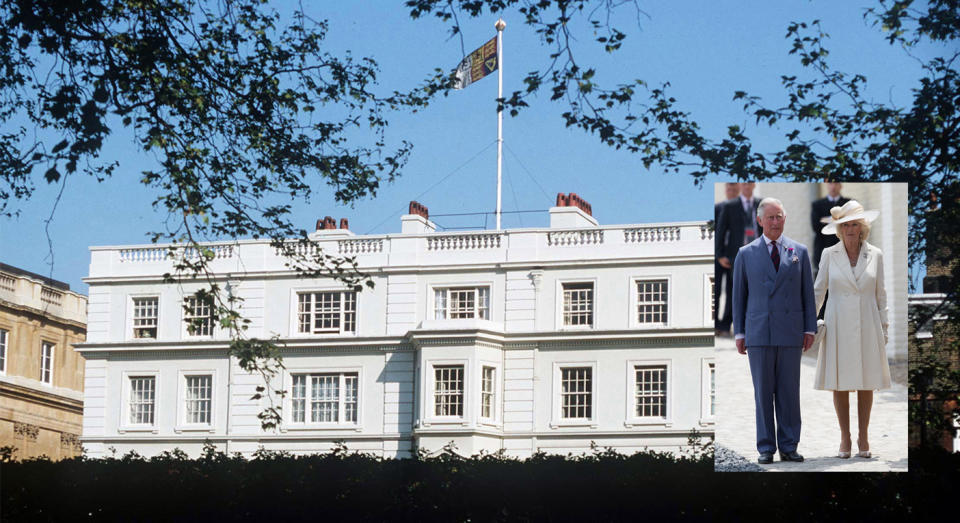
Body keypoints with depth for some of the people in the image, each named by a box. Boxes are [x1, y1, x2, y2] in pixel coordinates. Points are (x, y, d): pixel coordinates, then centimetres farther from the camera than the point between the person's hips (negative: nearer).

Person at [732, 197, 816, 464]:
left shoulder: (799, 252, 9)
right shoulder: (746, 254, 7)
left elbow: (808, 293, 9)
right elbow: (739, 295, 8)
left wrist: (810, 329, 3)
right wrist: (739, 332, 3)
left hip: (790, 332, 1)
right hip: (758, 333, 0)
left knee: (789, 391, 1)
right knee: (763, 392, 0)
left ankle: (788, 446, 7)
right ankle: (766, 448, 5)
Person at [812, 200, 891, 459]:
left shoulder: (875, 255, 3)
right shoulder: (829, 255, 1)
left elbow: (880, 294, 8)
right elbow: (817, 291, 7)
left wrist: (883, 327, 6)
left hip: (867, 325, 1)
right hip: (838, 325, -1)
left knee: (867, 384, 3)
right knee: (840, 384, 1)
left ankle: (863, 438, 13)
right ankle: (845, 439, 10)